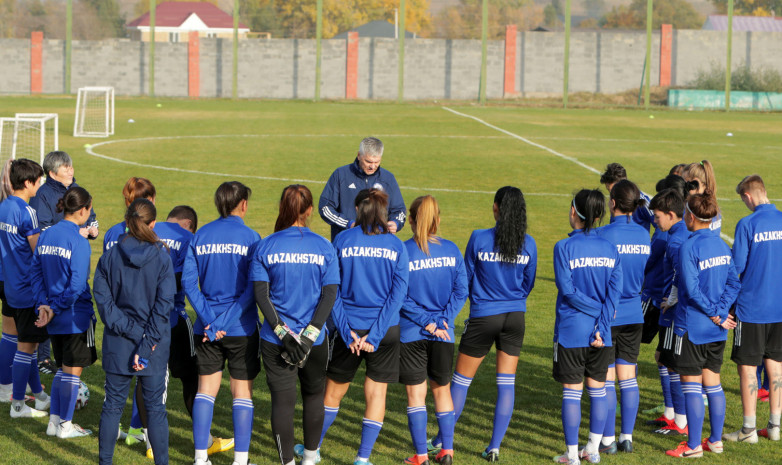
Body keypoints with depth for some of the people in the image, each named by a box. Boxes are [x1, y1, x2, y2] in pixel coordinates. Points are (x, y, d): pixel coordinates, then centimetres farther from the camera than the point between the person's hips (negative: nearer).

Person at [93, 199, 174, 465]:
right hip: (155, 343, -2)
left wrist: (130, 331, -10)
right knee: (155, 407, 7)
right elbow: (164, 304, -13)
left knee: (113, 405, 11)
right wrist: (146, 344, -13)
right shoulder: (161, 258, -9)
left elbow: (103, 299, -8)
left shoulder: (109, 257, -3)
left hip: (117, 343, 2)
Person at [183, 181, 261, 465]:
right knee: (242, 391, 5)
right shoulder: (251, 238, -7)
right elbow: (252, 289, -13)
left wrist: (210, 320, -7)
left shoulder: (200, 237, 3)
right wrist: (225, 322, -12)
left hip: (206, 327, 3)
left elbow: (188, 282, -3)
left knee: (206, 389, 11)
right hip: (241, 327, -3)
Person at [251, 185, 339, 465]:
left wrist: (282, 332, -10)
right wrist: (309, 334, -11)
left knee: (282, 401, 3)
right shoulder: (324, 248, -3)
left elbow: (260, 294, -9)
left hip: (275, 341, -1)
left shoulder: (266, 247, -4)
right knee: (314, 395, 20)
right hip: (314, 341, 1)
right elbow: (330, 295, -9)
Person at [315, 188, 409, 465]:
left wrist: (347, 332, -6)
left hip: (350, 327, 0)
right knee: (376, 391, 9)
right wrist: (375, 336, -10)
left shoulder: (342, 241, -3)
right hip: (386, 329, 0)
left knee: (334, 389, 16)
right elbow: (398, 294, -8)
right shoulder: (396, 246, -1)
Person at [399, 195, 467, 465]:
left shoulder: (402, 252, -11)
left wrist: (426, 322, -8)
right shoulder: (451, 250, -2)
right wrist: (442, 320, -5)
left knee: (416, 392, 5)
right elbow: (460, 291, -4)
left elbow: (401, 296, -13)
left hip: (411, 333, -3)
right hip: (444, 334, 3)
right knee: (442, 389, 18)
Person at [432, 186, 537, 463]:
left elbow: (465, 278, -1)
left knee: (461, 380, 11)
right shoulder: (528, 244, -5)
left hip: (483, 317, -2)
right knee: (506, 383, 8)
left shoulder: (479, 239, -12)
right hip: (515, 317, 2)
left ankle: (443, 441, 20)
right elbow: (529, 283, 7)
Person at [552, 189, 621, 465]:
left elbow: (568, 290, -15)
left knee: (572, 391, 3)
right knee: (598, 389, 13)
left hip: (571, 331, -4)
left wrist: (596, 311, -6)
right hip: (602, 334, 4)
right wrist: (601, 324, -9)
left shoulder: (565, 248, -11)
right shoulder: (610, 249, 2)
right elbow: (615, 291, -5)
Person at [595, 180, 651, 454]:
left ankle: (608, 440, 6)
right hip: (633, 314, 5)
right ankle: (627, 437, 13)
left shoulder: (603, 235, -16)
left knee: (606, 379, 2)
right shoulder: (644, 235, 1)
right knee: (628, 377, 10)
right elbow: (647, 276, 10)